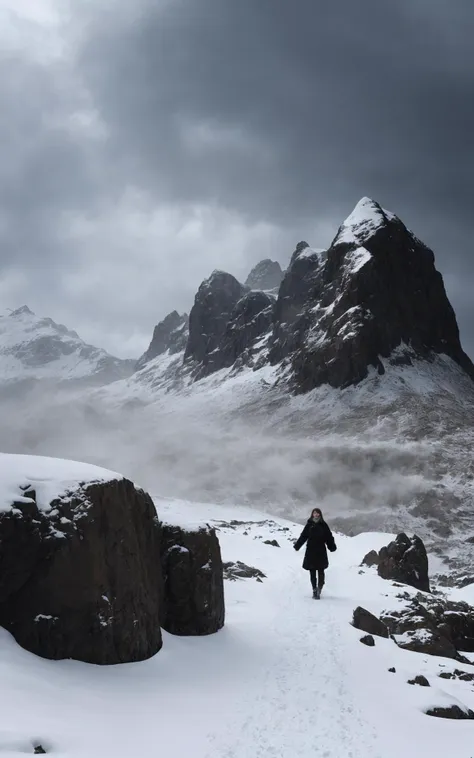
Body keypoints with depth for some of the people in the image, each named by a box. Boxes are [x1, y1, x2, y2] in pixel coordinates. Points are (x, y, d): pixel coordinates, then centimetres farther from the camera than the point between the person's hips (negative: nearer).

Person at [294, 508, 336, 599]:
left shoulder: (323, 525, 3)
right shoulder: (309, 525, 6)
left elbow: (329, 537, 0)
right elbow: (303, 536, 5)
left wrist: (332, 547, -10)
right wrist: (297, 545, -3)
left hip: (321, 551, -2)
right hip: (310, 551, 2)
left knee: (321, 571, -5)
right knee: (312, 572, 5)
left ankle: (319, 588, -1)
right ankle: (314, 589, 12)